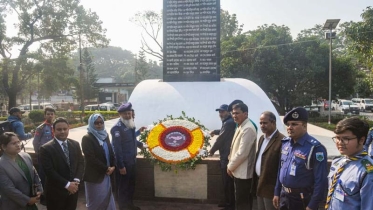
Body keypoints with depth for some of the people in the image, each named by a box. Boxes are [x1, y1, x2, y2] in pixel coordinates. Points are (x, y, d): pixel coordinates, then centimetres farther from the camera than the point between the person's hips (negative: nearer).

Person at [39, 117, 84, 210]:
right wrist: (67, 184, -18)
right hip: (56, 192, -4)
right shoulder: (46, 148, -12)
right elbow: (49, 171, -16)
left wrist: (76, 181, -10)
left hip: (73, 189, 4)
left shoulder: (75, 144, 4)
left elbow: (81, 163, 4)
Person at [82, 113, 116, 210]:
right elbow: (91, 158, -18)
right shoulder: (87, 138, -13)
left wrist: (113, 166, -4)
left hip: (106, 175, 6)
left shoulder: (105, 135, 8)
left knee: (107, 200, 11)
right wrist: (106, 169, -13)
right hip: (94, 176, -6)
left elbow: (111, 152, 12)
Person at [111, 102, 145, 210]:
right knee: (122, 186, 6)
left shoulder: (130, 125, 5)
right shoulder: (117, 128, -21)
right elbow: (117, 148, -24)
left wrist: (139, 144, 38)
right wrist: (121, 166, -23)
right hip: (123, 163, -9)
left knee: (131, 184, 21)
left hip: (132, 161, 9)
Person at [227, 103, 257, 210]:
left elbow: (242, 153, -23)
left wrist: (230, 166, -12)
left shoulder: (248, 129, -21)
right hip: (239, 171, 9)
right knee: (245, 201, 19)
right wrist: (231, 164, 10)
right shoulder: (240, 126, 10)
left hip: (243, 173, -9)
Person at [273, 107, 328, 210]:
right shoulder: (285, 143, 3)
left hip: (303, 200, -6)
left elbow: (321, 181, -18)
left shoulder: (315, 148, -19)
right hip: (284, 196, 6)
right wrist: (277, 193, 11)